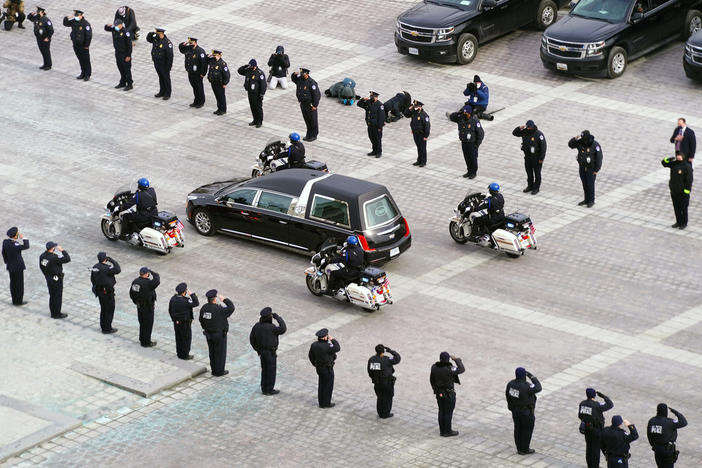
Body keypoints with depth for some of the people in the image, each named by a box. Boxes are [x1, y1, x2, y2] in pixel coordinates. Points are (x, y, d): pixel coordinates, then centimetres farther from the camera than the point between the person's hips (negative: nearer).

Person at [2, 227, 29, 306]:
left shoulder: (5, 241, -7)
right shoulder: (15, 245, -31)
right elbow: (26, 246, -30)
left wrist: (6, 262, 18)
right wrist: (23, 238, -21)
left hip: (10, 266, 7)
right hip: (18, 267, -7)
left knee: (13, 283, 17)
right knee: (19, 284, 8)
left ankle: (14, 300, 27)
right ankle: (19, 301, 17)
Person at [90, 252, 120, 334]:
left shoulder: (95, 267, 1)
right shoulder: (106, 268, -25)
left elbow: (92, 279, 11)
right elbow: (118, 270, -29)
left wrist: (96, 288, 24)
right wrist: (112, 260, -18)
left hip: (99, 291, 8)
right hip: (107, 292, -8)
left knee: (103, 309, 20)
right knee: (109, 310, 4)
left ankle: (103, 327, 29)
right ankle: (107, 329, 8)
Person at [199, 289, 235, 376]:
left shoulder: (204, 308, -8)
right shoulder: (219, 309, -28)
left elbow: (202, 321, 4)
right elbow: (231, 308, -21)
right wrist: (224, 300, -10)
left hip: (209, 334, 6)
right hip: (219, 335, -6)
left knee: (212, 352, 19)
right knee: (220, 353, 8)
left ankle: (214, 370, 28)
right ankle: (219, 372, 17)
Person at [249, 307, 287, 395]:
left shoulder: (257, 326, -5)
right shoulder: (271, 327, -27)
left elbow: (252, 338, 5)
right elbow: (283, 329, -18)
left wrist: (257, 349, 18)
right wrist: (278, 317, -13)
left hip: (261, 351, 7)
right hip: (270, 353, -7)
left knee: (264, 370, 19)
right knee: (271, 371, 7)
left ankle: (264, 389, 28)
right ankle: (269, 390, 15)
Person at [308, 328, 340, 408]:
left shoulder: (314, 345, -6)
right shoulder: (327, 346, -29)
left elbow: (310, 356, 5)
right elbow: (337, 348, -17)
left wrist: (315, 364, 18)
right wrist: (333, 339, -11)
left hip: (319, 368, 7)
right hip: (327, 369, -7)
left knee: (321, 385, 19)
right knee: (328, 386, 8)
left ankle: (321, 402, 28)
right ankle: (326, 403, 17)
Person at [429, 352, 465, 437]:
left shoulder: (434, 367, -8)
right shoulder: (449, 369, -26)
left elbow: (432, 379, 4)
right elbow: (462, 369, -16)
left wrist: (435, 389, 20)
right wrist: (456, 359, -7)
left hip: (439, 393, 6)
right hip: (449, 394, -6)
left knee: (441, 411, 17)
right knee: (448, 412, 7)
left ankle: (442, 431, 26)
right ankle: (447, 431, 17)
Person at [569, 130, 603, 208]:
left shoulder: (595, 145, -21)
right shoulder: (580, 143, -6)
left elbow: (599, 158, -17)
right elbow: (570, 144, 0)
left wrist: (596, 170, -16)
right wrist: (575, 138, -21)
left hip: (591, 168, -5)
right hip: (582, 168, 5)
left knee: (590, 185, 0)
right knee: (585, 184, 13)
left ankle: (591, 201, 13)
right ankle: (587, 200, 24)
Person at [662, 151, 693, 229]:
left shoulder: (687, 167, -15)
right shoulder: (674, 164, 3)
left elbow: (689, 180, -17)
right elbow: (664, 163, 12)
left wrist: (686, 192, -20)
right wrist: (667, 159, -11)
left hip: (683, 192, -6)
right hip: (674, 191, 6)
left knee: (683, 208, 5)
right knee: (676, 208, 14)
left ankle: (684, 223, 17)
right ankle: (678, 222, 27)